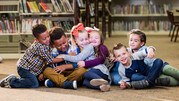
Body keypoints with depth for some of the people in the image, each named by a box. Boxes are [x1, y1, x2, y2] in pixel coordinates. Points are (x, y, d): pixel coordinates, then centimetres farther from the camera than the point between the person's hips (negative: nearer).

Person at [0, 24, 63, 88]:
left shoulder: (46, 43, 2)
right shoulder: (40, 47, -27)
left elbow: (46, 60, 8)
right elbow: (51, 60, -20)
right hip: (24, 68, -10)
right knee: (34, 84, -25)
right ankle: (11, 81, -11)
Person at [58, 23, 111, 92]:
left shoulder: (89, 46, -2)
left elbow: (78, 59, -10)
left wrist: (64, 56, -4)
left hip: (101, 70, -6)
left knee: (87, 74, -35)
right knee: (85, 82, -25)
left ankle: (103, 81, -57)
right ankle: (101, 86, -48)